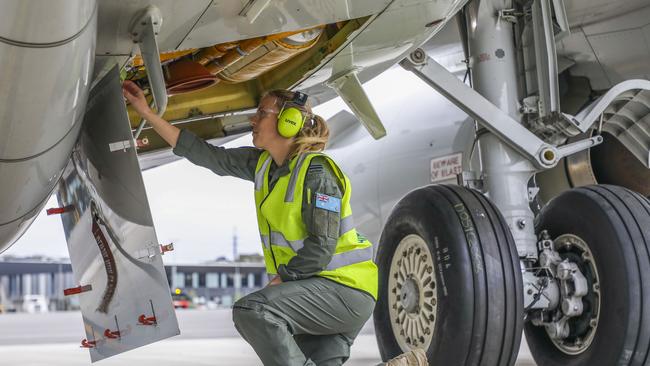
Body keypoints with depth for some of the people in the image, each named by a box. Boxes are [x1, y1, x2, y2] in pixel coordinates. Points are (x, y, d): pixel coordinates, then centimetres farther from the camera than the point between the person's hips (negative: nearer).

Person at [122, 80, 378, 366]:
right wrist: (146, 112, 9)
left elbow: (322, 246, -22)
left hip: (345, 287, -9)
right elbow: (204, 154, 9)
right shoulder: (262, 163, 7)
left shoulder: (316, 170, -17)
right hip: (317, 289, 9)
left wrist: (280, 279, -17)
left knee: (251, 310, -25)